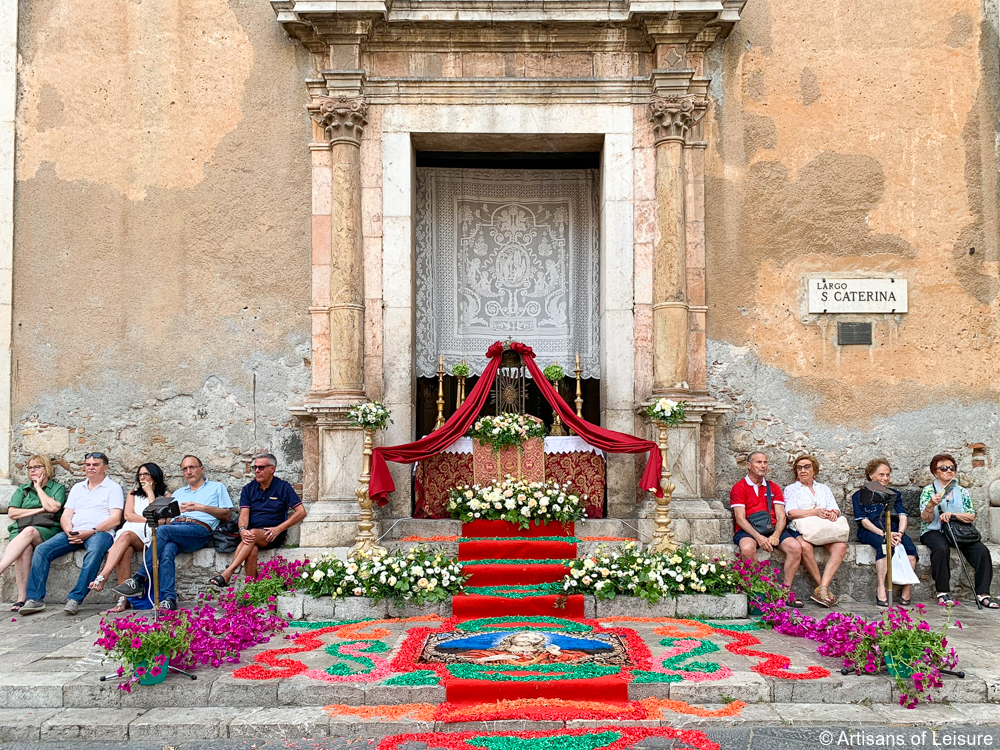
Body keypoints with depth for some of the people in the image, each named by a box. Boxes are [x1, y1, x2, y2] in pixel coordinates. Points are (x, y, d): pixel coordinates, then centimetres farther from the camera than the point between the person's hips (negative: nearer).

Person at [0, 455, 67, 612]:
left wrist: (38, 488, 7)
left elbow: (53, 507, -5)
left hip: (46, 530, -2)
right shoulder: (22, 490, 26)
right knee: (24, 548, -35)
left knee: (29, 532, -39)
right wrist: (39, 510, 1)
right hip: (20, 530, 2)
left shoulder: (58, 488, 16)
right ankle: (21, 598, -41)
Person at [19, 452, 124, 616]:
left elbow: (115, 519, -5)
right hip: (74, 533, 6)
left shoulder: (113, 487, 6)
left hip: (100, 533, -5)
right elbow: (66, 516, 15)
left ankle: (75, 599, -38)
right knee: (42, 550, -17)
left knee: (95, 552, -38)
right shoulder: (77, 487, 24)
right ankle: (35, 599, -16)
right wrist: (69, 532, -8)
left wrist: (91, 532, -18)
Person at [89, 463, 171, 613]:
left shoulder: (165, 496, 18)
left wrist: (150, 493, 6)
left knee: (126, 536, -35)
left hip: (149, 535, -2)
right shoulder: (133, 494, 29)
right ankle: (124, 597, -41)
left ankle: (102, 577, -45)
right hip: (130, 530, 2)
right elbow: (128, 515, 12)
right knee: (125, 548, -34)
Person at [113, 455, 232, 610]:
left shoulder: (217, 487, 22)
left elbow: (226, 514, 9)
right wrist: (177, 509, 1)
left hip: (199, 529, -4)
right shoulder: (178, 493, 36)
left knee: (163, 531, -31)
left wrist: (201, 507, -1)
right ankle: (169, 600, -40)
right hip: (174, 527, 4)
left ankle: (139, 580, -30)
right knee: (167, 550, -33)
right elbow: (167, 518, 24)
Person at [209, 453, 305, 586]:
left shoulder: (283, 487, 5)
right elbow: (244, 514, 3)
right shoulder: (248, 489, 15)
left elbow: (301, 512, -3)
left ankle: (227, 574, -40)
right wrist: (243, 530, -21)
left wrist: (279, 528, -12)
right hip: (251, 534, 2)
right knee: (252, 550, -33)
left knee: (253, 533, -34)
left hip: (272, 536, -2)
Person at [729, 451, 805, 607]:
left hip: (773, 529, 4)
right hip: (748, 530, -4)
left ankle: (787, 590, -12)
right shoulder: (739, 488, 5)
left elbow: (781, 516, 8)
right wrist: (759, 537, -20)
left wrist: (775, 536, -13)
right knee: (747, 548, -37)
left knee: (795, 547, -24)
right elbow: (740, 519, -6)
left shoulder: (774, 488, 18)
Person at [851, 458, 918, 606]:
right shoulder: (860, 495, 11)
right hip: (870, 532, -4)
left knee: (910, 547, -29)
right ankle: (881, 591, -42)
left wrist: (900, 533, -13)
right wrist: (883, 534, -17)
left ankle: (906, 592, -28)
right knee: (884, 546, -37)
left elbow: (902, 516, 9)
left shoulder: (894, 494, 24)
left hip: (893, 530, 4)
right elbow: (864, 521, -1)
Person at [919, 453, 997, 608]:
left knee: (981, 550, -24)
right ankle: (942, 592, -29)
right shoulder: (928, 490, 5)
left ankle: (983, 593, -22)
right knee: (941, 548, -36)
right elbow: (926, 519, -4)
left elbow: (972, 517, 4)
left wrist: (952, 515, -14)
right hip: (934, 531, -3)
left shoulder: (962, 492, 14)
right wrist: (931, 504, -25)